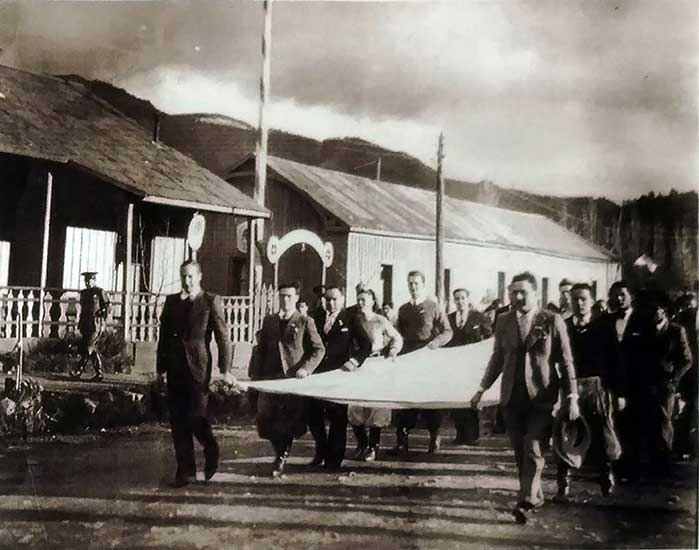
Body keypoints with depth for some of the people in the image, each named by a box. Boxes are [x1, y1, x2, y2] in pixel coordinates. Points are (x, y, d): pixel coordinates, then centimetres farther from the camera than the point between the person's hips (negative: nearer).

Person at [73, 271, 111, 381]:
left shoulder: (100, 292, -4)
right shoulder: (83, 293, 15)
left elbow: (107, 307, -2)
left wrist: (102, 322, -5)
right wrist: (80, 323, 17)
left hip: (96, 325, -7)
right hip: (85, 325, 7)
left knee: (88, 348, -11)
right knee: (92, 349, 6)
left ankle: (79, 370, -9)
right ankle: (99, 373, 10)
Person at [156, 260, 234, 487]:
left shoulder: (211, 301, 0)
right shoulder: (171, 301, 13)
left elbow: (222, 336, -3)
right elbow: (164, 335, 15)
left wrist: (225, 369, -9)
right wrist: (161, 369, 12)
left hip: (198, 368, -4)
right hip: (175, 369, 5)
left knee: (196, 417, -9)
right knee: (178, 422, 5)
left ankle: (211, 450, 21)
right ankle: (185, 471, 14)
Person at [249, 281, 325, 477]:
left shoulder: (305, 322, 2)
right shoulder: (269, 321, 14)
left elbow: (319, 349, 1)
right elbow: (260, 349, 16)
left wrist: (306, 368, -12)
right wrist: (255, 373, 7)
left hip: (294, 378, -3)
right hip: (270, 378, 3)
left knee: (290, 420, -3)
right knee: (265, 418, -2)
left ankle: (282, 456, 19)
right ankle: (282, 453, 21)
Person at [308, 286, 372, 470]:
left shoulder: (350, 320, 3)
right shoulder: (318, 320, 11)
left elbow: (366, 345, -1)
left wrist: (354, 361, -11)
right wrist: (324, 329, -5)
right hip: (319, 373, 3)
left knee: (338, 417, -1)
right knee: (313, 414, 6)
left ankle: (333, 459, 10)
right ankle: (321, 451, 28)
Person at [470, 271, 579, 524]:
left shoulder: (552, 321, -4)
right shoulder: (504, 321, 6)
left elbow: (566, 361, -2)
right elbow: (497, 358, 13)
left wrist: (572, 397, -7)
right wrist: (482, 389, 11)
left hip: (541, 397, -4)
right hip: (512, 397, 4)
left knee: (532, 451, -9)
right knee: (520, 453, 9)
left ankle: (527, 501, -6)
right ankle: (535, 497, 23)